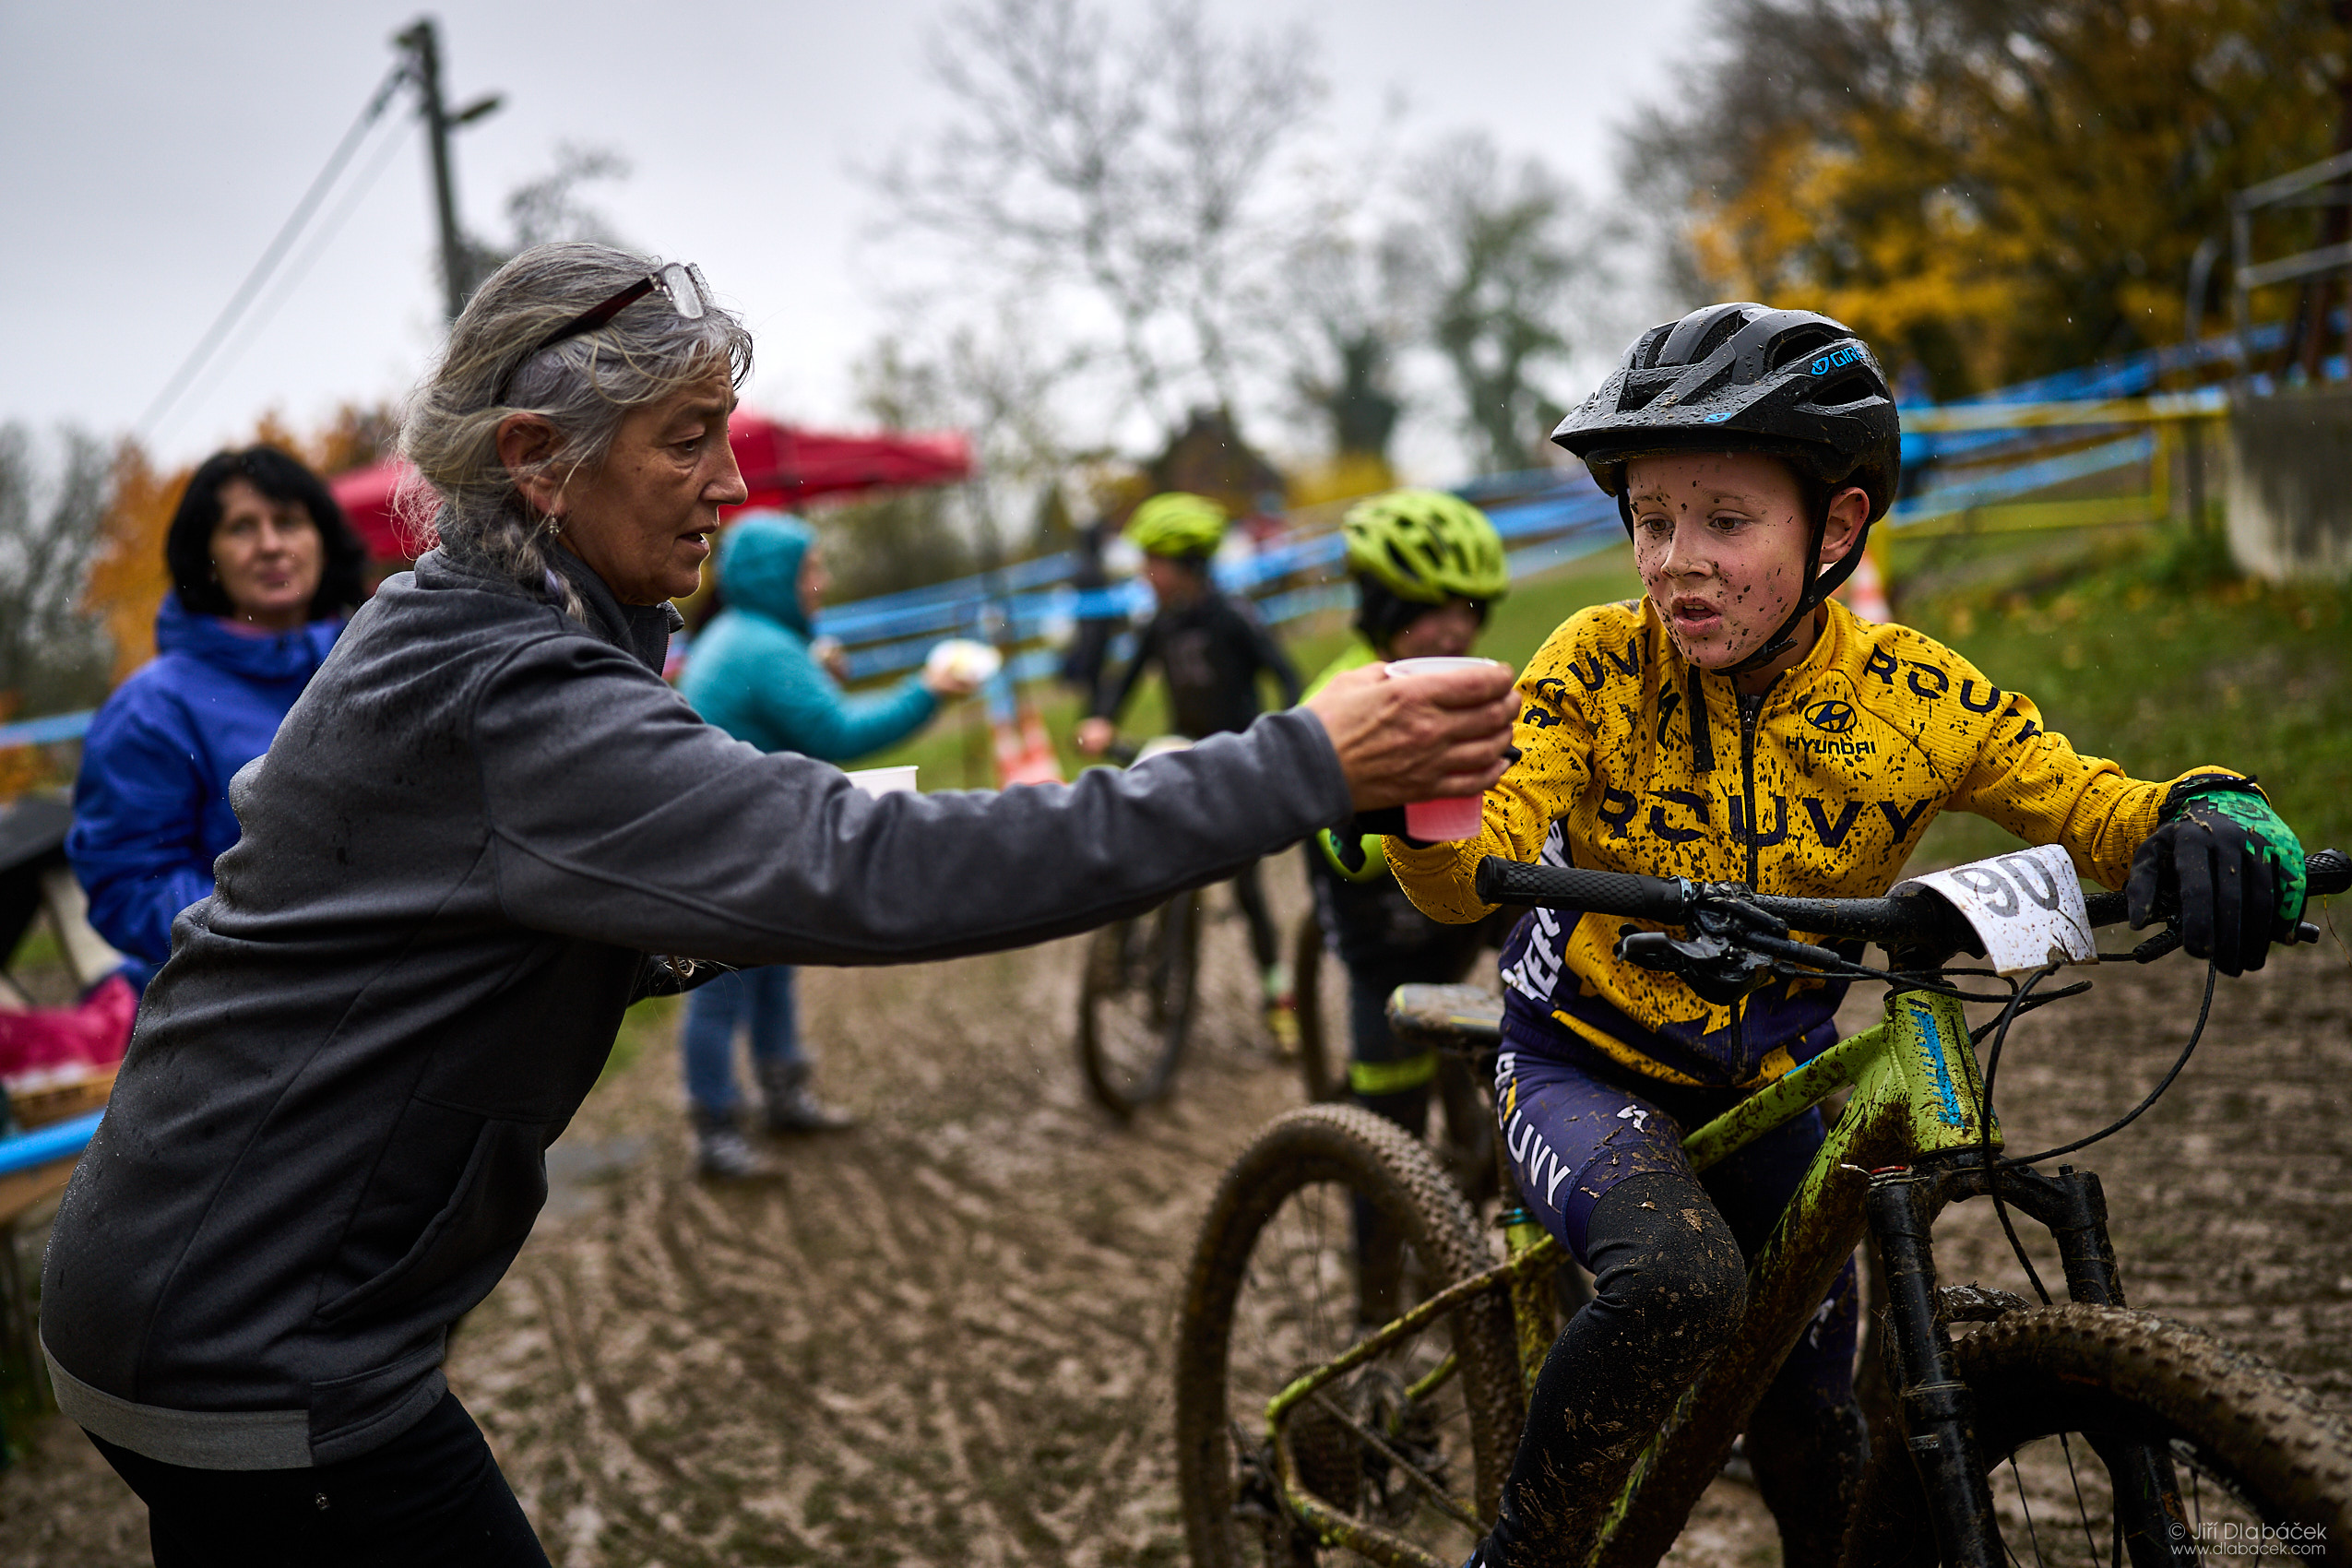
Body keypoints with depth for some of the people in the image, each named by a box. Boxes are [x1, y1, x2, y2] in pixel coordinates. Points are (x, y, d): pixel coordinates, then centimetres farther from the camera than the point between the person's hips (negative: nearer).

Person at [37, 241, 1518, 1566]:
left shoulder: (438, 634, 5)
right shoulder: (504, 700, -28)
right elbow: (875, 869, -38)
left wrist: (675, 949, -6)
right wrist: (1306, 766, -39)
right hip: (261, 1356, -10)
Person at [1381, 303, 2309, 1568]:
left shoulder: (1911, 699, -12)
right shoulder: (1599, 666, -18)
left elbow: (2099, 811, -13)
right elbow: (1470, 878, -25)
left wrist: (2206, 821, -36)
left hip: (1768, 1089, 3)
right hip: (1587, 1070, -3)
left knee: (1813, 1437, 11)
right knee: (1683, 1282, -33)